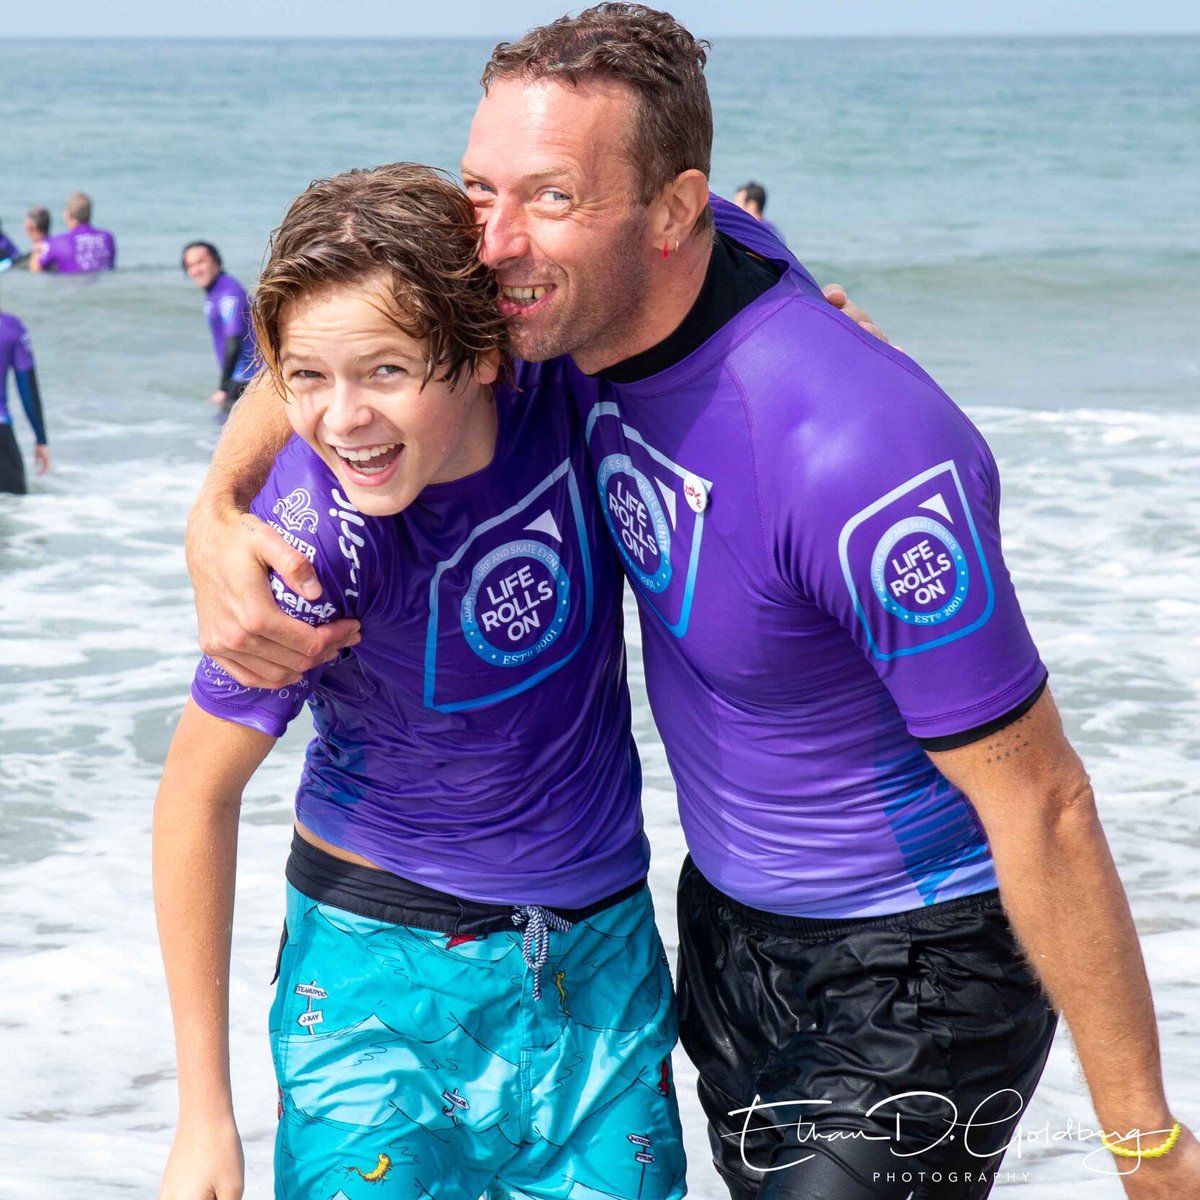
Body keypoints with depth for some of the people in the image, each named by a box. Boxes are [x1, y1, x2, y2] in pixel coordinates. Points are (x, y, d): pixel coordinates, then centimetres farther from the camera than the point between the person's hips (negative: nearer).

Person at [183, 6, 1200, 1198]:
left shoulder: (854, 453, -35)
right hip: (732, 918, 8)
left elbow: (1040, 804, -27)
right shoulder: (600, 283, -13)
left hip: (913, 965, -8)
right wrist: (214, 517, -16)